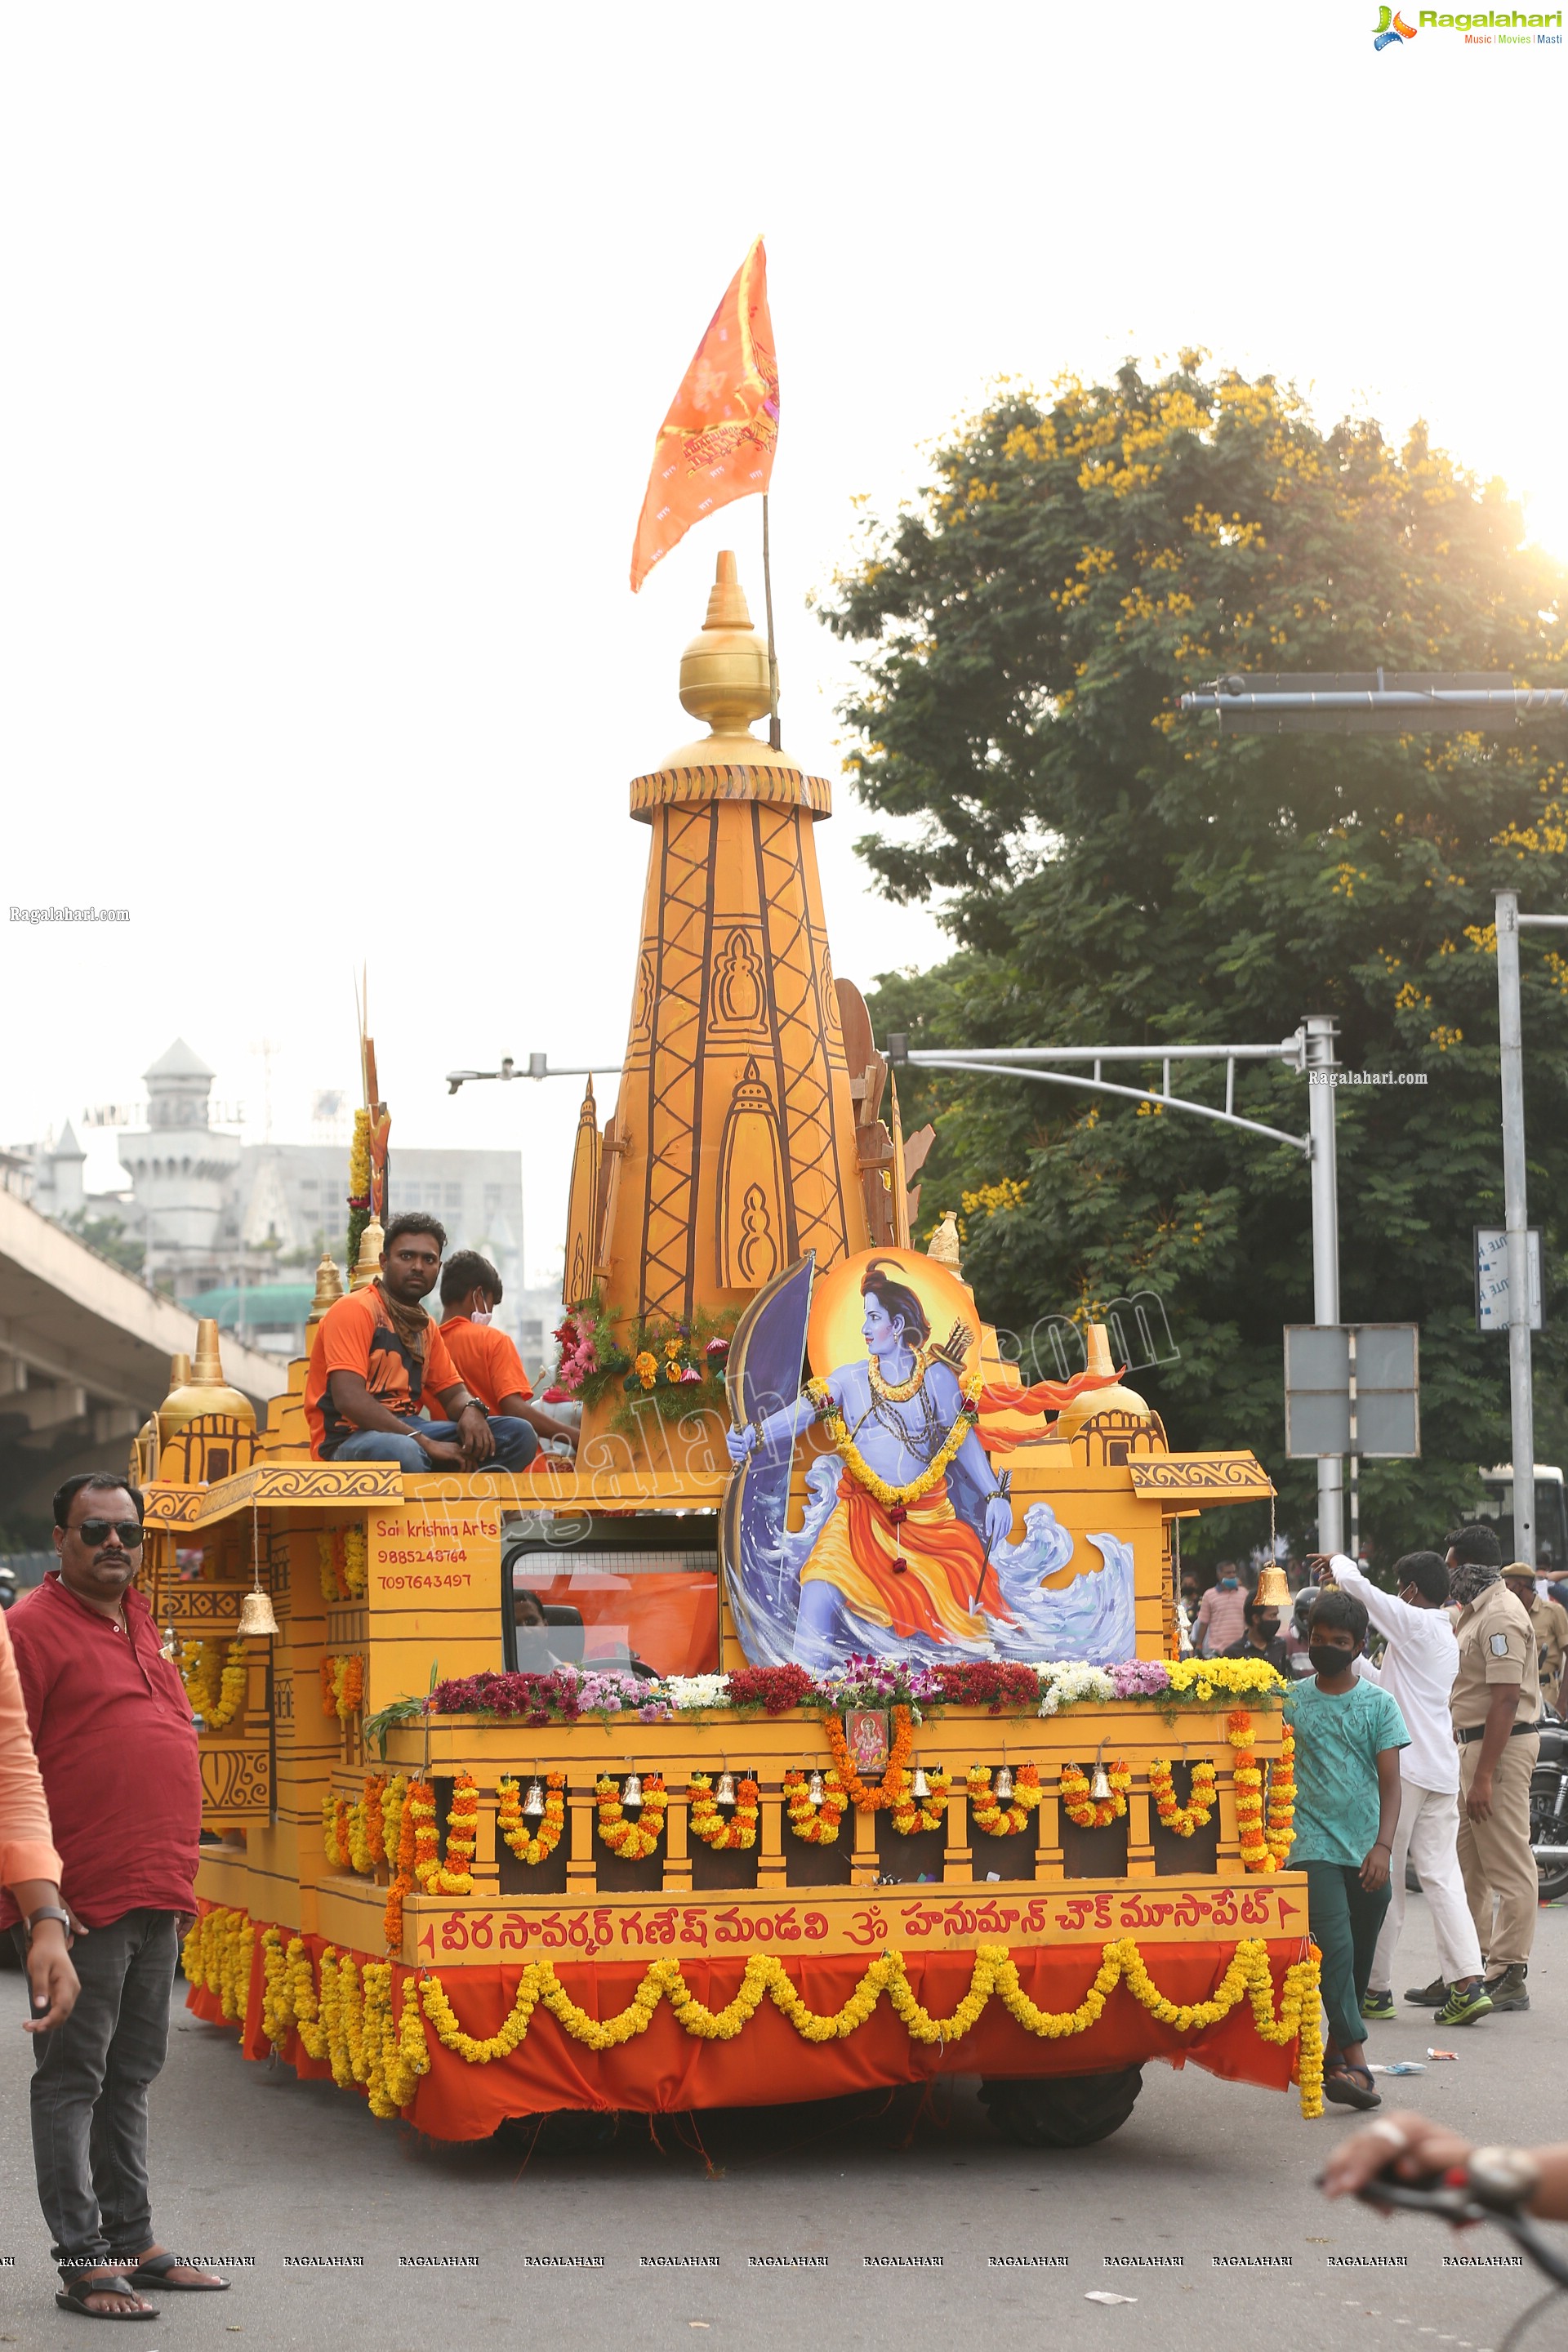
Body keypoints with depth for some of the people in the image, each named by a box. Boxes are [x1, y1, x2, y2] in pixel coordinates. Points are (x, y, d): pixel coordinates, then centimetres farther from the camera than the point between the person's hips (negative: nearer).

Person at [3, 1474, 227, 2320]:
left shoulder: (138, 1624, 17)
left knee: (130, 2076, 15)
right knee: (73, 2081, -1)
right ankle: (84, 2261, 2)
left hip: (156, 1899, 8)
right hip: (82, 1900, -8)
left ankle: (133, 2242, 23)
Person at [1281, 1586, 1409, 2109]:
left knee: (1360, 1957, 8)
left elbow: (1390, 1783, 0)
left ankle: (1335, 2054, 23)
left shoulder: (1379, 1705, 5)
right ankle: (1354, 2061, -24)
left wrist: (1383, 1845, -13)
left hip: (1367, 1852, 2)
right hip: (1313, 1845, -2)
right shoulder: (1290, 1701, 6)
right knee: (1335, 1946, -17)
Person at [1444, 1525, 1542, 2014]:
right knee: (1467, 1862, 15)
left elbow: (1506, 1699, -23)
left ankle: (1509, 1979, -5)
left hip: (1502, 1745, -11)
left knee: (1508, 1865, -7)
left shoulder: (1500, 1617, -17)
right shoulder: (1473, 1612, 17)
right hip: (1472, 1743, 11)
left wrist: (1484, 1775, -25)